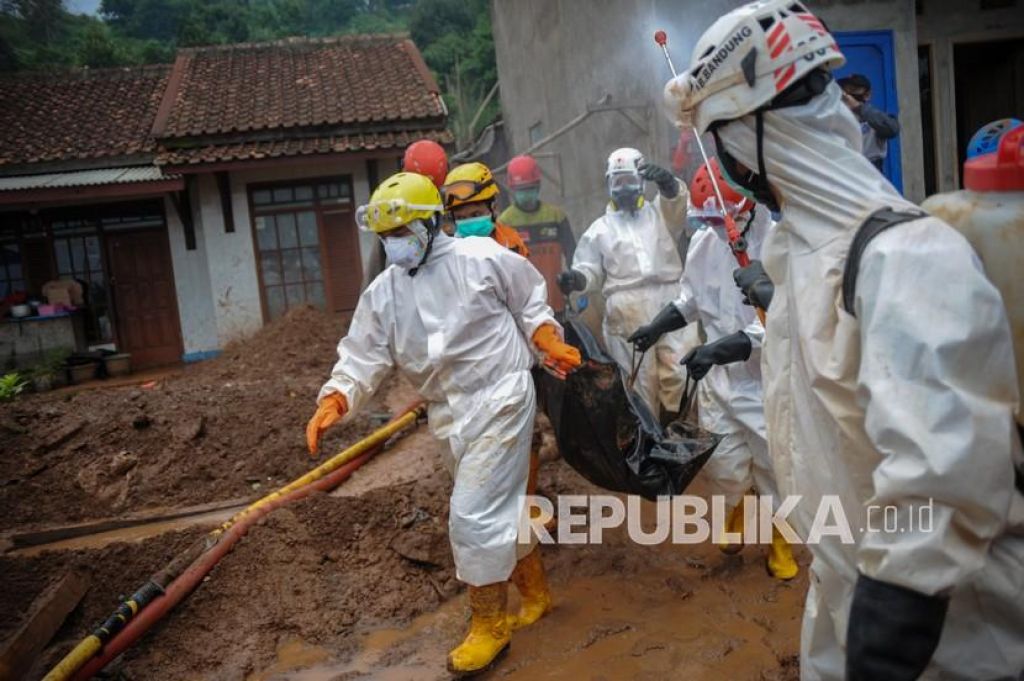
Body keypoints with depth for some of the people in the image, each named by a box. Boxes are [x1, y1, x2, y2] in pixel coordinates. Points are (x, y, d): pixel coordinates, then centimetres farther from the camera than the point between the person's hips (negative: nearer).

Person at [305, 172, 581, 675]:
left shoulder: (482, 257, -10)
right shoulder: (382, 293, 2)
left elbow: (529, 306, 3)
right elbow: (361, 358, -1)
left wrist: (551, 346, -10)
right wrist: (333, 402, -16)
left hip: (499, 398, -5)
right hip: (447, 415, 6)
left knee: (475, 514, -9)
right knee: (500, 507, 18)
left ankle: (489, 624, 11)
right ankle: (535, 593, 39)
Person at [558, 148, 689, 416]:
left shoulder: (659, 213, 18)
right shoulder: (601, 228, 17)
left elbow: (675, 199, -3)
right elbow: (591, 268, 14)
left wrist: (667, 181, -26)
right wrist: (577, 278, -9)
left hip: (668, 299, 1)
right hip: (628, 308, 0)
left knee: (678, 369, -5)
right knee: (641, 376, 2)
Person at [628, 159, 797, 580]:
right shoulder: (703, 242, -5)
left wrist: (720, 349, -29)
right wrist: (659, 325, 2)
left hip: (767, 378, -4)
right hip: (718, 375, 4)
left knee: (774, 463, 13)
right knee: (722, 464, 14)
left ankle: (778, 539, 39)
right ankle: (736, 508, 48)